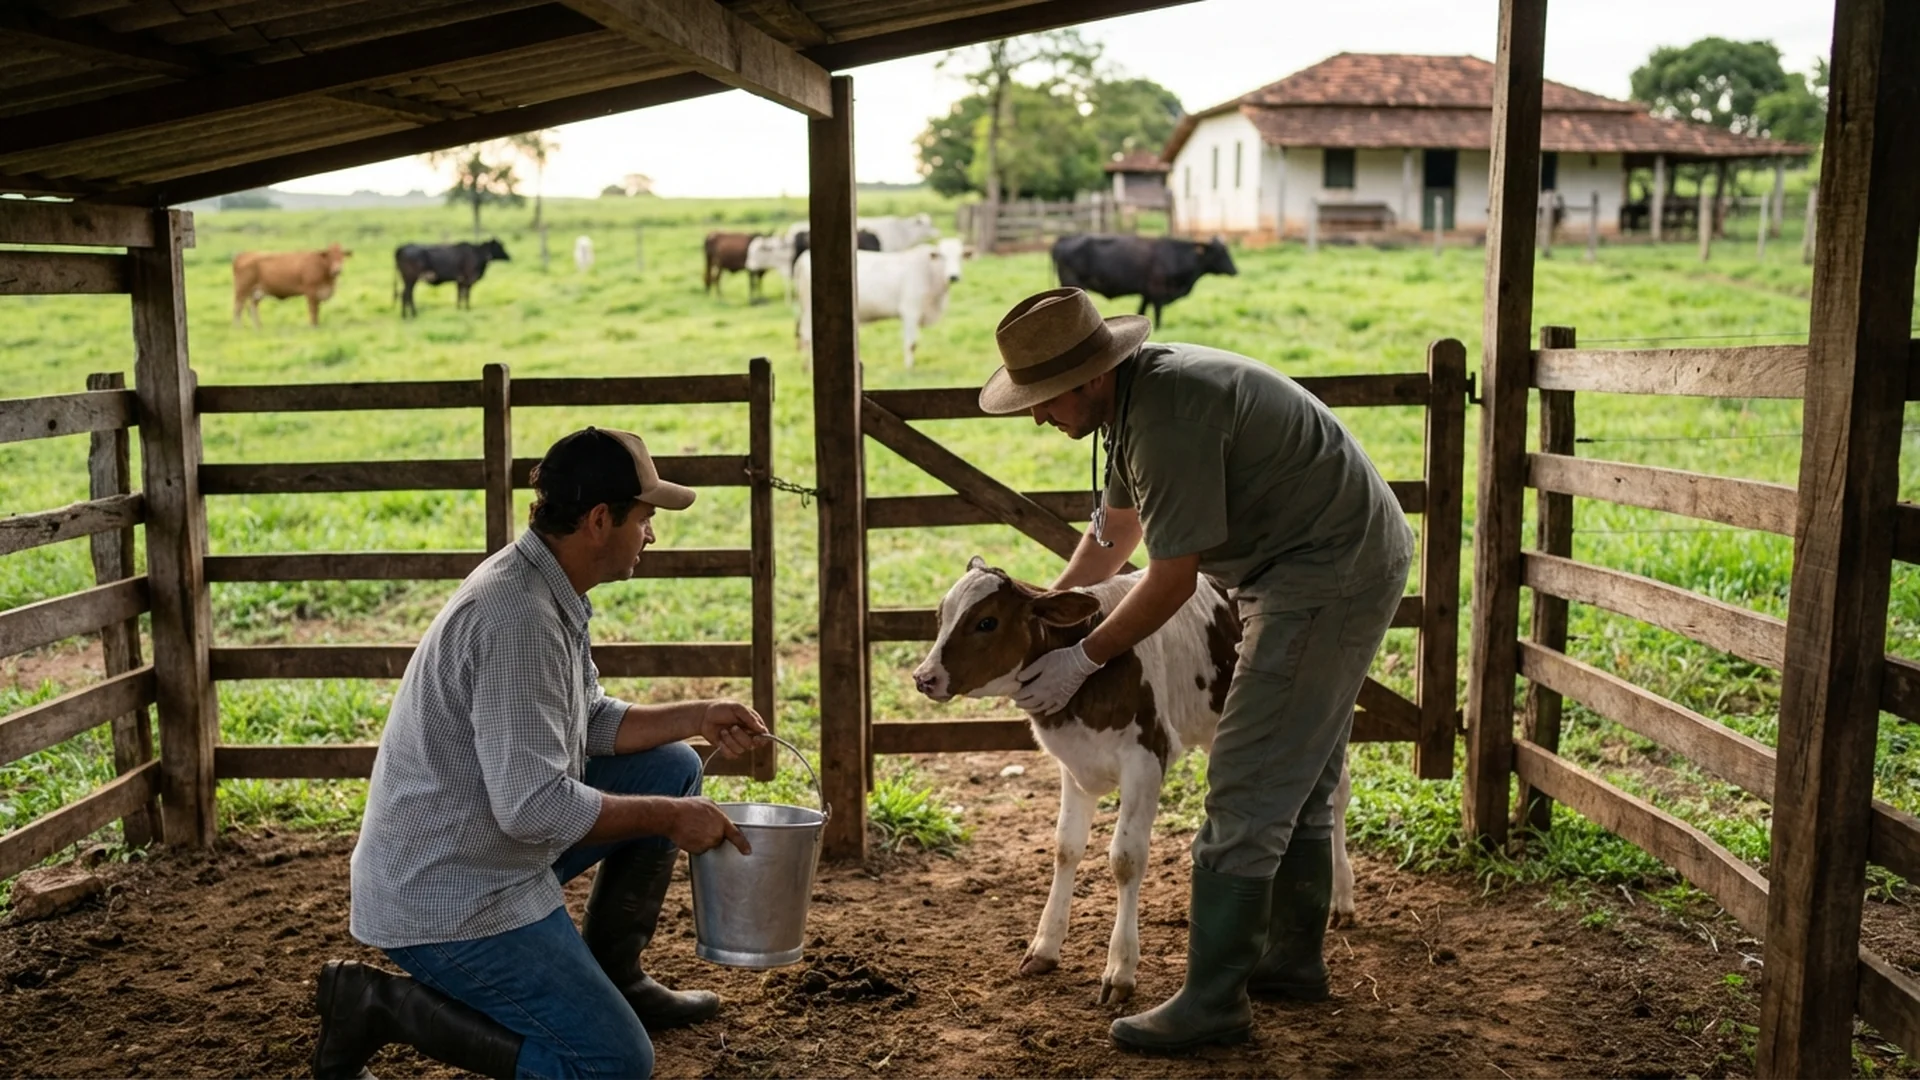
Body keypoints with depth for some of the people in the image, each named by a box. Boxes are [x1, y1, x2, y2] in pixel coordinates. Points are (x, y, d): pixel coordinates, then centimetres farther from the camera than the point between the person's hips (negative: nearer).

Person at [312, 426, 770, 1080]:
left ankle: (612, 976, 21)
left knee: (671, 768, 12)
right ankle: (381, 1002, -1)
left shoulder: (548, 591, 4)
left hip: (495, 847, 10)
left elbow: (587, 724, 16)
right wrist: (668, 817, -19)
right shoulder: (519, 617, -27)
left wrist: (696, 718, 5)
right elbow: (533, 806, -30)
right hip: (444, 896, -10)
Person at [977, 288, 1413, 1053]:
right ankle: (1292, 958, 32)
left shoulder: (1168, 416, -25)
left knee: (1247, 789, -8)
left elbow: (1172, 577, -20)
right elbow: (1113, 535, 21)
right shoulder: (1135, 395, 7)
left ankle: (1213, 1001, -1)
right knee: (1300, 780, 19)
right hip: (1351, 560, 11)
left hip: (1328, 573, -11)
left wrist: (1083, 658, -9)